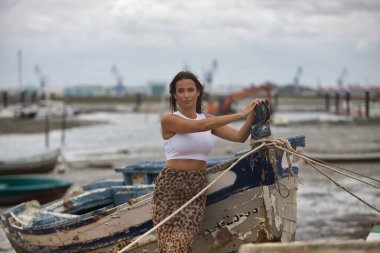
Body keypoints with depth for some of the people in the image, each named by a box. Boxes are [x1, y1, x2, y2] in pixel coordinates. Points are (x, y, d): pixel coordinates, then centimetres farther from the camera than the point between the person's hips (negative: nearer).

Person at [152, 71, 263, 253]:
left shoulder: (208, 119, 12)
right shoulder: (168, 120, -6)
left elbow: (240, 137, 2)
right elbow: (200, 126, -21)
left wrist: (252, 116, -17)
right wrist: (240, 114, -24)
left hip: (197, 188, 4)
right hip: (170, 185, -4)